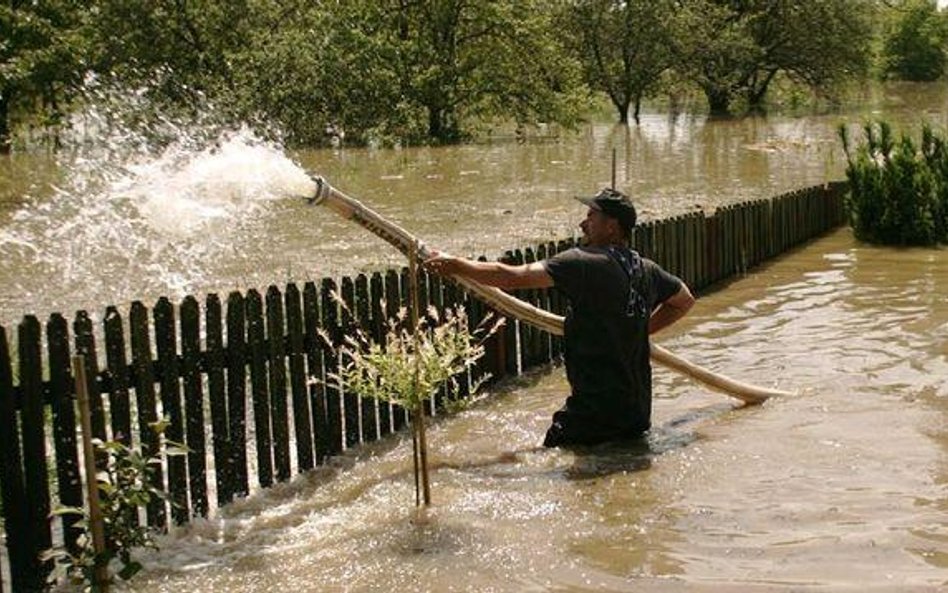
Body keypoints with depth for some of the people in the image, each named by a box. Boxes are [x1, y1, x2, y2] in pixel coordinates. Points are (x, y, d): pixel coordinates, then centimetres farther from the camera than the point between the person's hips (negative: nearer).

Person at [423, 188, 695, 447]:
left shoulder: (583, 263, -14)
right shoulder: (647, 270, 8)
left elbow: (512, 277, -18)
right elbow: (685, 301, 27)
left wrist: (455, 265, -8)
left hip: (595, 409, -7)